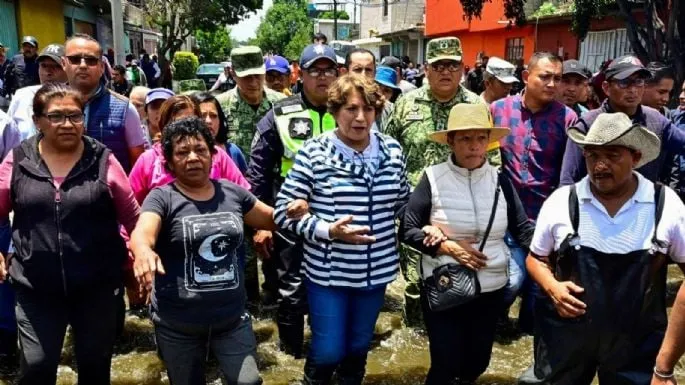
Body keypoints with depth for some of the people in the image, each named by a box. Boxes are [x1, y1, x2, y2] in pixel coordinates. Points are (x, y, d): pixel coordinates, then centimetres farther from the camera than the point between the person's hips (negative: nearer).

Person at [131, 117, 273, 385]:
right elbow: (141, 233, -28)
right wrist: (143, 251, -51)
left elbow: (272, 218, 15)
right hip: (177, 325, -2)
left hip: (233, 318, 2)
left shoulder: (233, 194, 2)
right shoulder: (162, 198, -9)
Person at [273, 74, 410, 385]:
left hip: (376, 269, 4)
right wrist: (327, 230, -23)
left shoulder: (392, 150, 1)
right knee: (329, 350, 7)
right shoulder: (314, 152, -13)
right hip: (328, 271, -4)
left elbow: (402, 203, 15)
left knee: (359, 346, 20)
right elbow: (284, 211, -12)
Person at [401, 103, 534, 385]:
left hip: (491, 289, 3)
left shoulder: (500, 181, -2)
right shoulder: (433, 178, -10)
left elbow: (523, 229, -5)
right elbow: (408, 230, -8)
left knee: (478, 361, 19)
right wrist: (448, 247, -19)